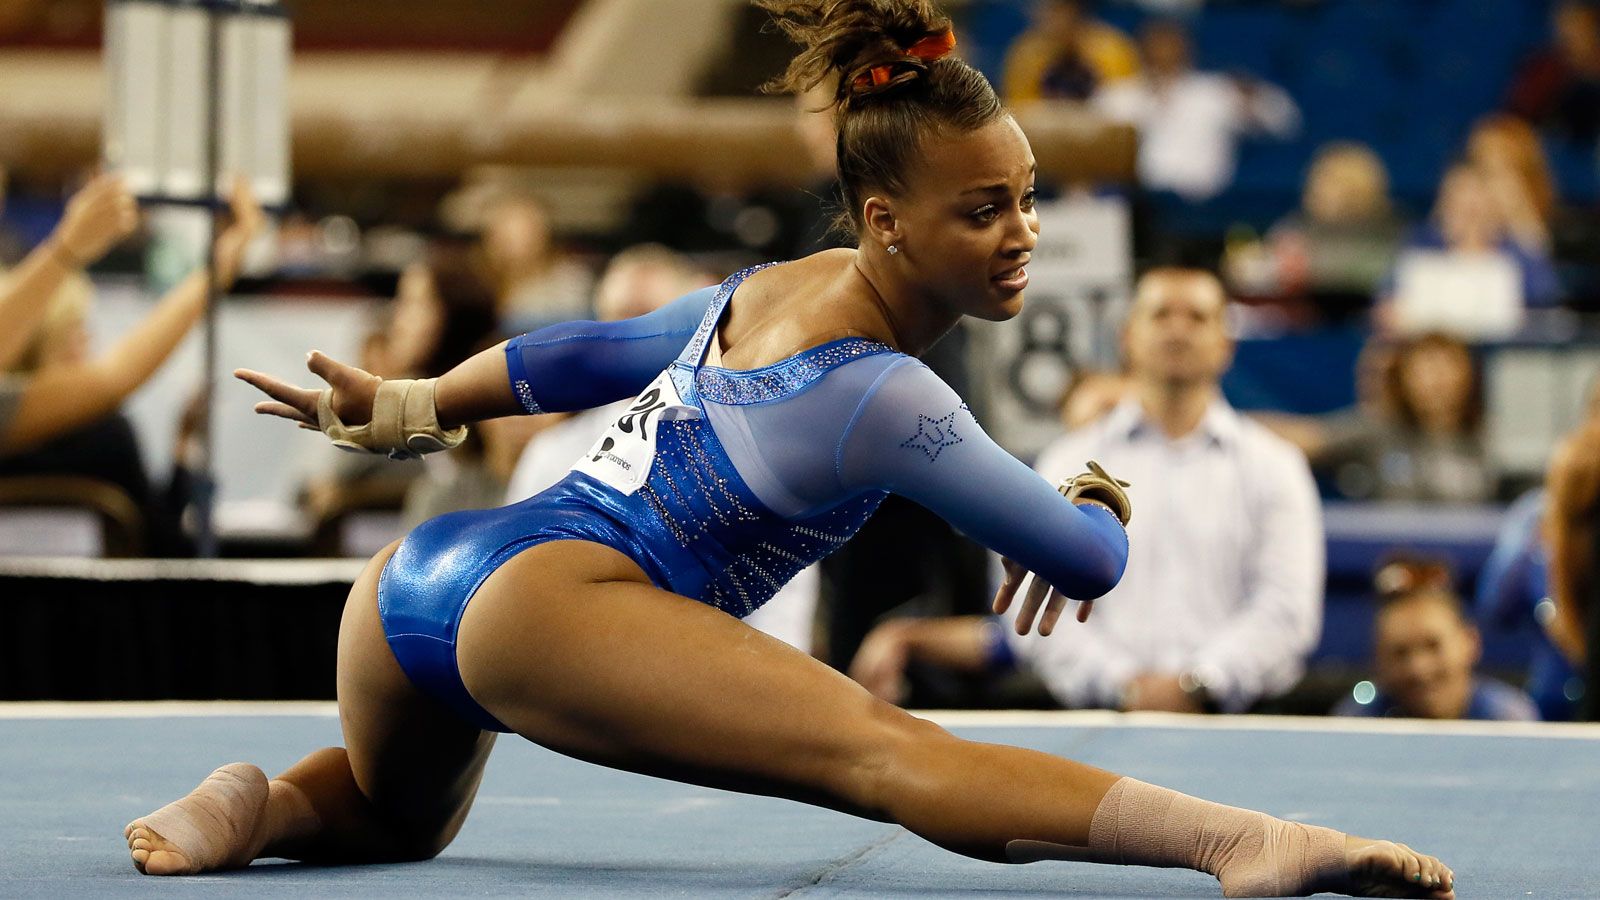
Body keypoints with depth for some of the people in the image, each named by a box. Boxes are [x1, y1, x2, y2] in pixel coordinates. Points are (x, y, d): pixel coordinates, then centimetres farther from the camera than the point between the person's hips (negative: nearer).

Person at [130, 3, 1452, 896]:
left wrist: (405, 410, 44)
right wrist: (1098, 511, 20)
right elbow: (1089, 563, -3)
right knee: (885, 752, -29)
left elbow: (592, 352, 33)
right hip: (541, 600, -9)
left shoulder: (777, 289, 19)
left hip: (409, 578, 9)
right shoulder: (879, 394, -6)